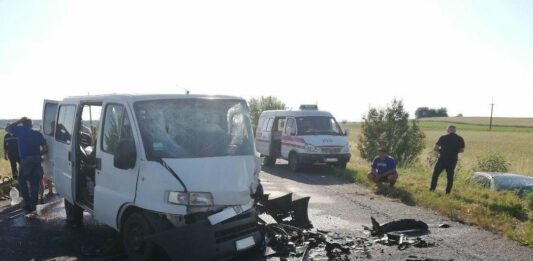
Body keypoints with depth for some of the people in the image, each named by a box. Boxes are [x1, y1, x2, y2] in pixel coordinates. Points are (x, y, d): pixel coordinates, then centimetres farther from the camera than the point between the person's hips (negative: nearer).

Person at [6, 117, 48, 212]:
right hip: (37, 160, 4)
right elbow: (45, 149, 11)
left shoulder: (21, 130, 5)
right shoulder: (38, 133, 15)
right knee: (34, 183, 11)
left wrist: (19, 121, 22)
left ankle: (28, 204, 5)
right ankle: (33, 205, 14)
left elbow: (7, 128, 23)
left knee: (22, 182, 10)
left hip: (26, 160, -3)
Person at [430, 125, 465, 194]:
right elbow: (462, 150, 9)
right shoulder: (460, 139, 0)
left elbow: (435, 148, -6)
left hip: (442, 159, -2)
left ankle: (432, 188, 12)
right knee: (450, 176, 12)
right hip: (453, 160, 2)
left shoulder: (443, 137, -8)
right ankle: (448, 191, 14)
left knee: (435, 173, 12)